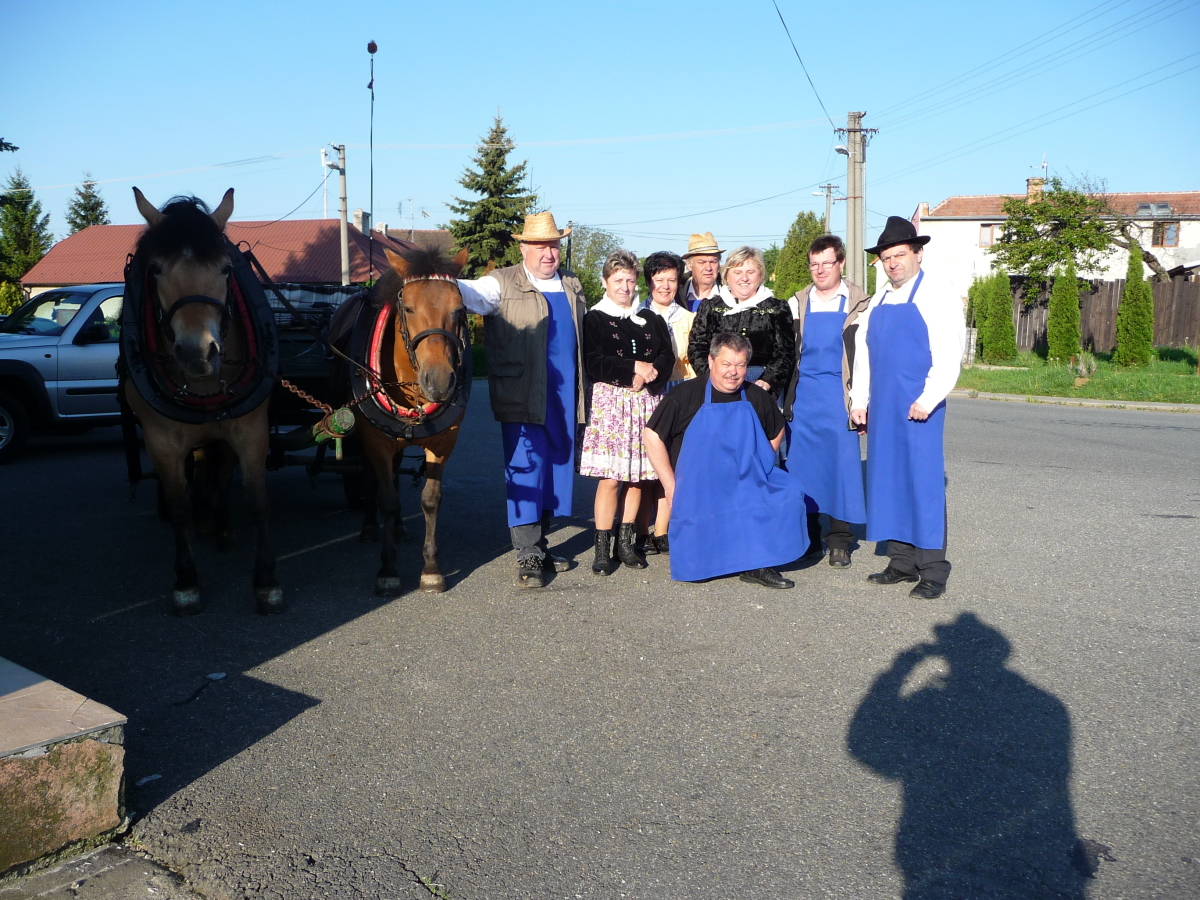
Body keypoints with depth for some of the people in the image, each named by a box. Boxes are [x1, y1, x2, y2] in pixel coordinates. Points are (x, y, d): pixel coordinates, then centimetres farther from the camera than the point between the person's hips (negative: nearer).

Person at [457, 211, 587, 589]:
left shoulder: (573, 286, 16)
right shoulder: (503, 284, -1)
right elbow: (470, 293, -20)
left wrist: (583, 391, 19)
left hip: (565, 396, 6)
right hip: (523, 398, -6)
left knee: (556, 468, 11)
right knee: (526, 468, -5)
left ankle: (538, 542, 25)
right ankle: (528, 555, 2)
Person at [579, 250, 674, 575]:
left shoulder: (651, 320, 17)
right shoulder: (595, 320, 4)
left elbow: (668, 358, 7)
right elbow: (594, 364, -8)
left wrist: (649, 373, -12)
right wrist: (635, 367, -10)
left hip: (646, 403, 4)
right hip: (610, 402, -4)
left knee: (638, 475, 3)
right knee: (610, 477, -9)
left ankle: (626, 542, 13)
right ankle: (602, 548, -2)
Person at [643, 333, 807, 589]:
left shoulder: (757, 397, 6)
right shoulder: (686, 395, -5)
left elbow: (776, 433, 24)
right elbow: (651, 435, -5)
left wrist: (756, 470, 11)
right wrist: (671, 487, -8)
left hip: (751, 490, 4)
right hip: (700, 494, -4)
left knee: (790, 491, -20)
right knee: (694, 566, -16)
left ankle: (758, 565, -9)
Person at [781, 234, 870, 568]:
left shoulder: (860, 303, 2)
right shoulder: (798, 303, 11)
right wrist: (784, 398, 4)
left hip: (839, 396, -3)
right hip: (803, 395, 3)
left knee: (842, 463, -2)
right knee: (802, 465, 3)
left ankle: (839, 540, 9)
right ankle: (807, 537, 14)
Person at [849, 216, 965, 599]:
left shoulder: (938, 297, -4)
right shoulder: (877, 301, 16)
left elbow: (948, 356, -12)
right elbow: (863, 353, 18)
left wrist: (927, 401, -19)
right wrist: (859, 401, 11)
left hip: (918, 409, -6)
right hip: (881, 408, 7)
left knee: (924, 481, -4)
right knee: (888, 480, 8)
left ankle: (932, 572, 3)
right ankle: (901, 562, 18)